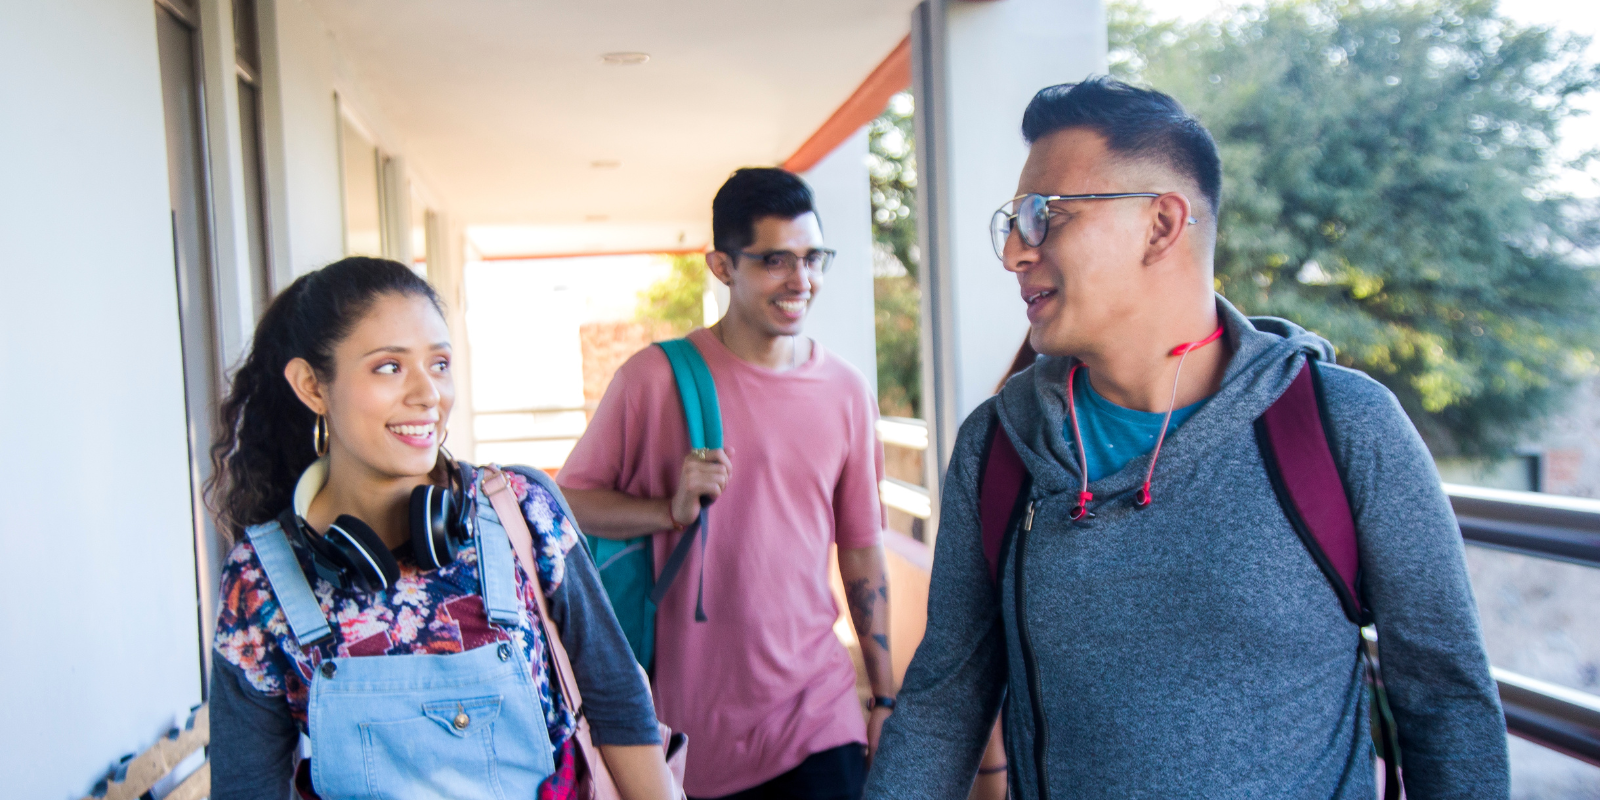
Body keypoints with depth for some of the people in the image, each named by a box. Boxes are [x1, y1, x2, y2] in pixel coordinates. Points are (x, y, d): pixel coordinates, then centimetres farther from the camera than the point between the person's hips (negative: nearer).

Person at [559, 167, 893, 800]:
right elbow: (568, 503, -1)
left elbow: (862, 555, 9)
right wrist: (673, 511, -18)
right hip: (689, 720, -2)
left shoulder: (847, 393, 4)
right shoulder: (656, 377, -6)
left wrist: (885, 698, 11)